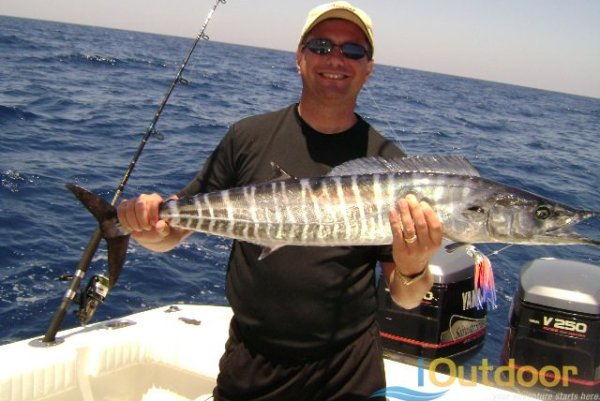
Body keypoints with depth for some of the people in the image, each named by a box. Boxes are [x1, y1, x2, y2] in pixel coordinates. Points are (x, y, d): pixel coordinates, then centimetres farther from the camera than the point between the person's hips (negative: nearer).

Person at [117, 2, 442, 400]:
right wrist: (149, 229, -21)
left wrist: (414, 268, -26)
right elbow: (174, 230, 0)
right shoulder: (249, 137, -4)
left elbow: (405, 299, -5)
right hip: (249, 365, 1)